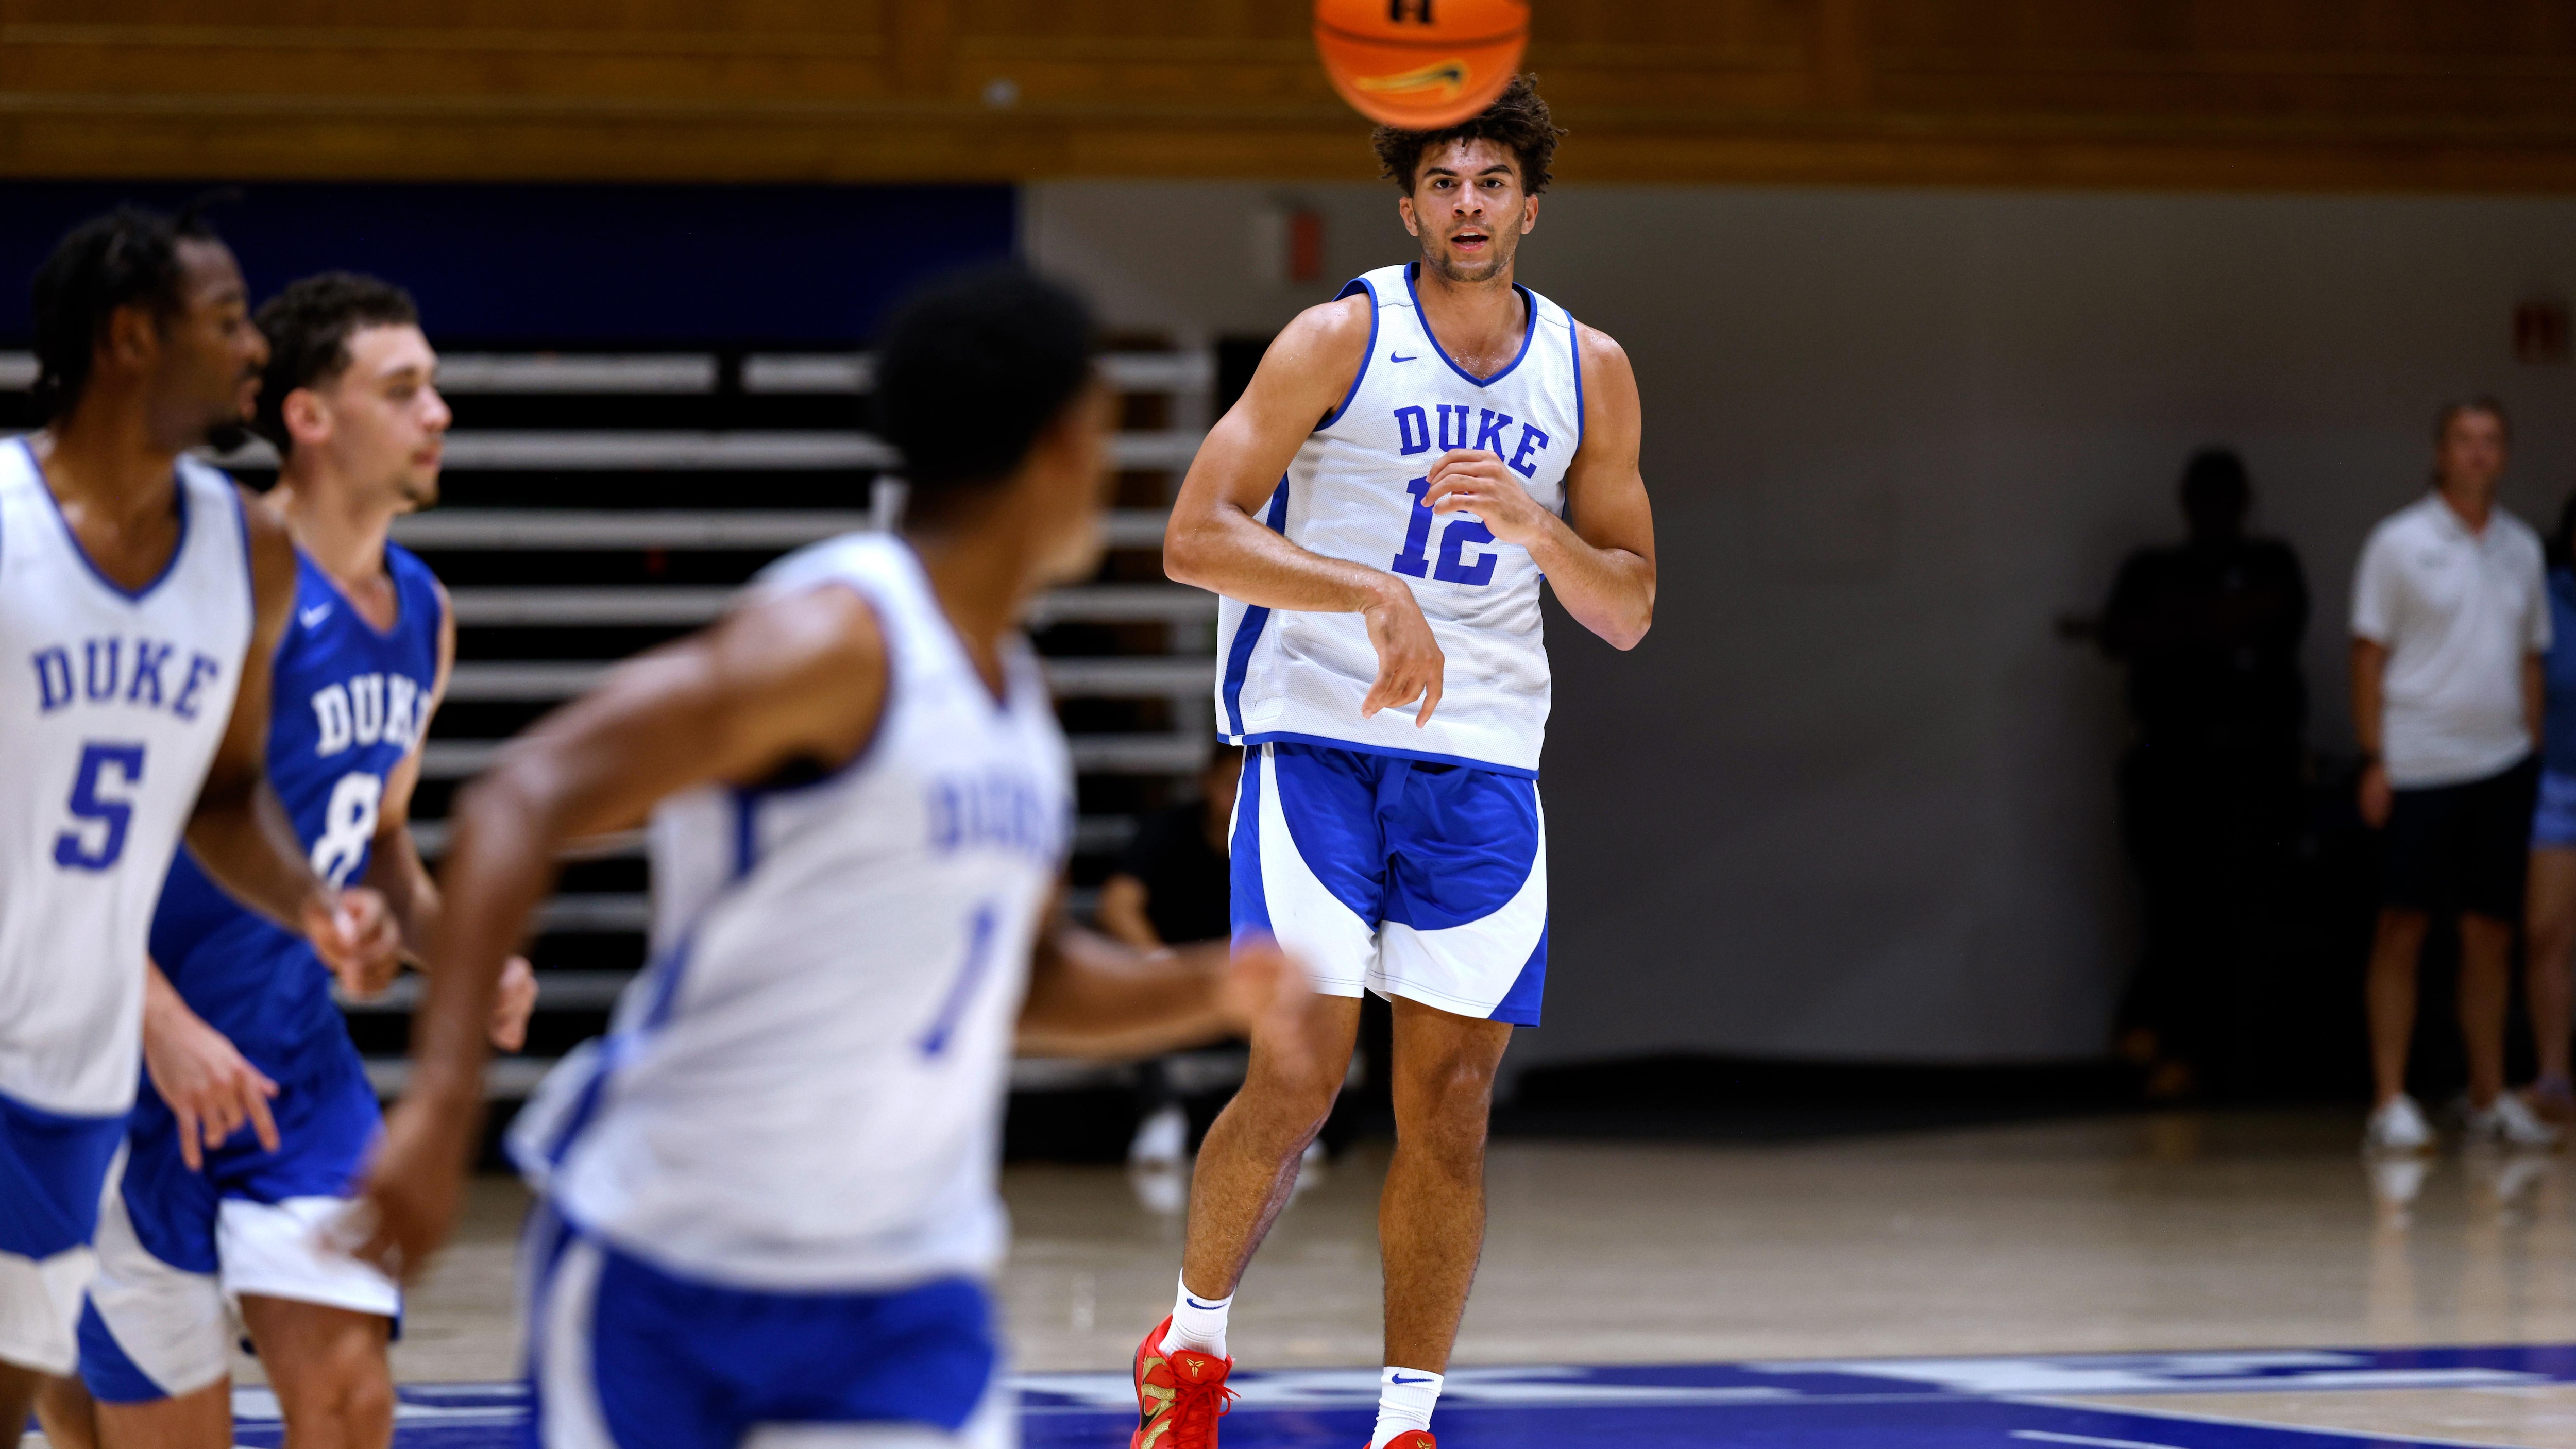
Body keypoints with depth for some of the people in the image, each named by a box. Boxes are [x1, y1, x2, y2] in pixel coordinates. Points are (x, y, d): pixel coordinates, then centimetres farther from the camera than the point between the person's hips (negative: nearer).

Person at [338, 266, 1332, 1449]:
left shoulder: (1012, 690, 11)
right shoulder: (837, 638, -16)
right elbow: (523, 800, -23)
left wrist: (1207, 992, 3)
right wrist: (442, 1100, -34)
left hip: (906, 1288, 7)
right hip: (664, 1261, -7)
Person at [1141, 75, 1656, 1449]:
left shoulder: (1590, 371, 9)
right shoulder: (1340, 339, -3)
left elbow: (1628, 613, 12)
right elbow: (1195, 535, -10)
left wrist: (1537, 528, -9)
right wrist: (1375, 592, -22)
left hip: (1483, 765, 3)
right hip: (1318, 737, -3)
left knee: (1449, 1103, -1)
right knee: (1296, 1080, -10)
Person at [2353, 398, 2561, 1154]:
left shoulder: (2521, 547, 12)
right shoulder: (2399, 543, -2)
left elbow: (2530, 657, 18)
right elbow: (2370, 653, -3)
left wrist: (2533, 751, 12)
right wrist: (2374, 759, -9)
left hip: (2501, 766, 5)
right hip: (2417, 769, -5)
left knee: (2490, 934, 6)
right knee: (2403, 929, -5)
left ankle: (2489, 1097, 13)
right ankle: (2390, 1100, -3)